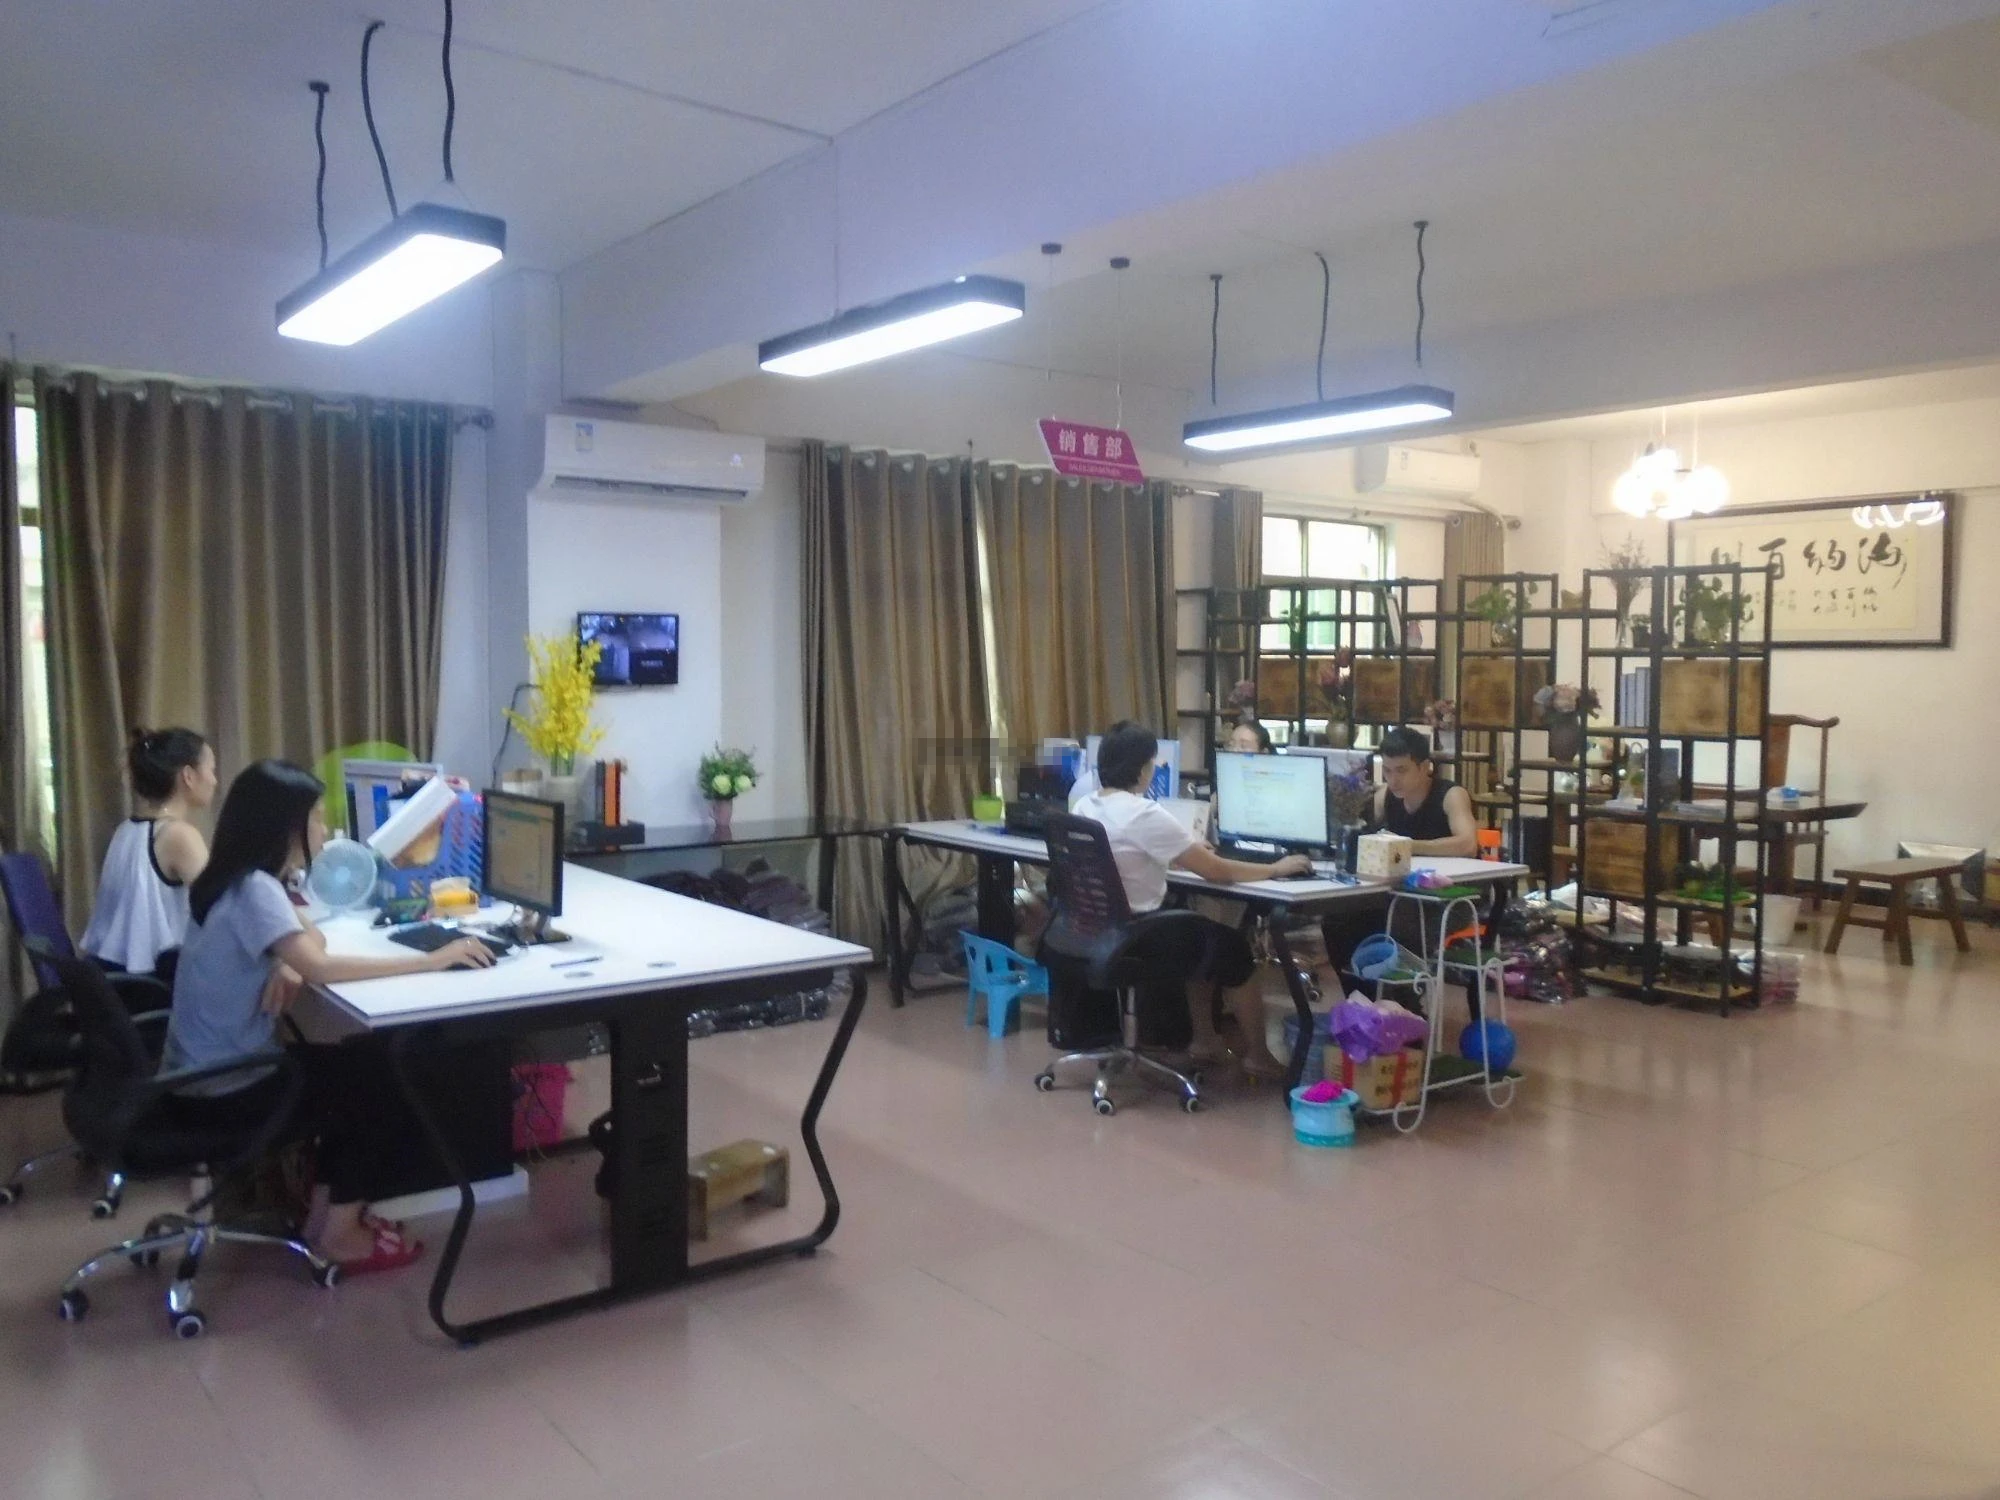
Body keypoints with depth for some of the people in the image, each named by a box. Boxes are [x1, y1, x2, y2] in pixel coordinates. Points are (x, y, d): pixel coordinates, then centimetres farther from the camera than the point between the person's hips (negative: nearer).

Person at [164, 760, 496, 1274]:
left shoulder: (248, 878, 5)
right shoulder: (254, 889, -24)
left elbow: (310, 941, 13)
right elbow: (320, 968, -35)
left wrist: (286, 971, -11)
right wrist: (431, 961, -31)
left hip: (219, 1069, 9)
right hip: (221, 1090, -9)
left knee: (368, 1064, 13)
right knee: (382, 1087, 0)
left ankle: (326, 1211, 20)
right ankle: (340, 1235, 10)